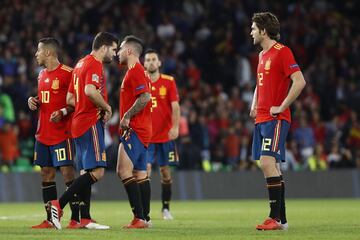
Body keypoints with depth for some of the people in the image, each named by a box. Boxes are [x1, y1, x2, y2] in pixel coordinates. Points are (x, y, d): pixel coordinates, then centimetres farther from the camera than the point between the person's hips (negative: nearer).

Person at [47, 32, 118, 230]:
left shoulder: (80, 64, 20)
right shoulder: (94, 64, -10)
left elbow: (70, 98, 21)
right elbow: (90, 90, -27)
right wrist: (106, 107, -12)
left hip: (79, 124, 10)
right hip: (91, 124, -10)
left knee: (86, 172, 11)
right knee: (97, 172, -13)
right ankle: (58, 205, -17)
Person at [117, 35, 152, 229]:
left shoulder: (135, 71, -12)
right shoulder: (137, 71, 20)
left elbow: (144, 97, -23)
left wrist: (127, 116, -18)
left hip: (134, 130, -11)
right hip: (141, 130, 11)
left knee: (124, 170, -14)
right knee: (140, 173, 10)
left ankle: (139, 217, -18)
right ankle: (145, 218, 11)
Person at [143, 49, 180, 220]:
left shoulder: (169, 82, 1)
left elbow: (175, 106, -3)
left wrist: (175, 127, -15)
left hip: (165, 135, 0)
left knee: (165, 170, 7)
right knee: (145, 169, -12)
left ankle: (166, 208, 18)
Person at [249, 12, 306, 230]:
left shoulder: (282, 52, -10)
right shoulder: (262, 55, 18)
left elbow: (299, 82, -19)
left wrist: (281, 107, -17)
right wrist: (254, 107, 17)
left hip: (275, 119, -9)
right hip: (261, 119, 9)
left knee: (268, 163, -18)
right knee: (272, 166, 8)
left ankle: (275, 217, -17)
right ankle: (281, 219, 11)